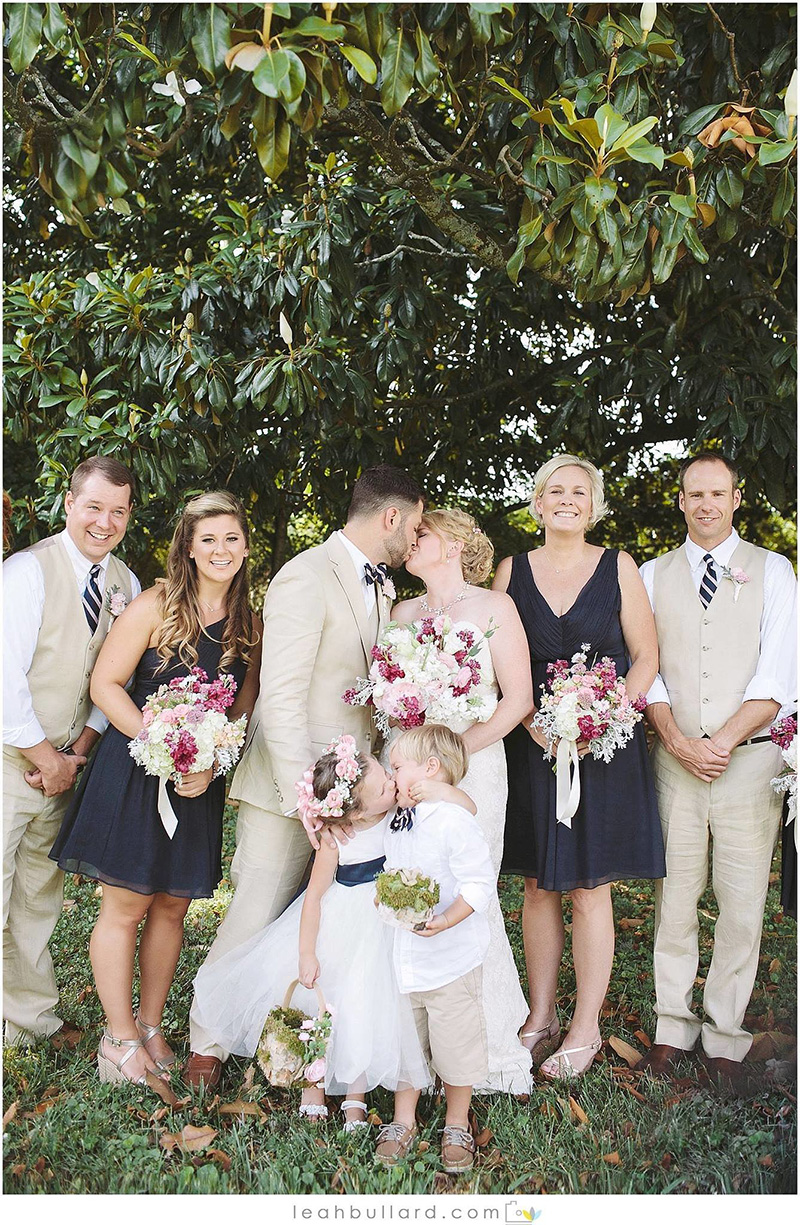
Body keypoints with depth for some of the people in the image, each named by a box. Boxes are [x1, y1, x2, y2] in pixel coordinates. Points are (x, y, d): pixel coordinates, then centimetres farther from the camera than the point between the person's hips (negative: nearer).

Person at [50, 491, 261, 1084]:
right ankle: (119, 1036, 20)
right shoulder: (156, 606, -9)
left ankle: (151, 1026, 30)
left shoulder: (250, 626, 4)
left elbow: (244, 709, 6)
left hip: (201, 785, 4)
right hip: (136, 772, -4)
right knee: (126, 906, 4)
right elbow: (105, 684, -11)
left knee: (171, 907, 13)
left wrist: (211, 764, -11)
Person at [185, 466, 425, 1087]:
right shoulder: (307, 578, -15)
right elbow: (281, 701, -20)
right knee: (257, 918, 3)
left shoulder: (382, 587, 13)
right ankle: (208, 1043, 24)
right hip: (292, 784, -7)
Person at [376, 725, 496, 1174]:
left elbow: (480, 884, -21)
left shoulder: (455, 821, -18)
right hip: (402, 963, 7)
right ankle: (403, 1121, 35)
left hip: (451, 962, -6)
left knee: (455, 1045, 8)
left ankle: (457, 1126, 29)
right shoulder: (396, 825, 7)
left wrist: (445, 921, -31)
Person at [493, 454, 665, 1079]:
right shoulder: (513, 570, 5)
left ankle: (586, 1026, 17)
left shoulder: (618, 568, 1)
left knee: (589, 886, 3)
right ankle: (541, 1016, 23)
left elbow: (646, 659, 1)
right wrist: (535, 724, -11)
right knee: (539, 884, 9)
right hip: (532, 745, 2)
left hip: (605, 746, -1)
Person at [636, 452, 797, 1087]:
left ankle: (725, 1034, 18)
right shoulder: (653, 575, 10)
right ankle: (674, 1026, 19)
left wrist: (723, 742, -12)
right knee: (674, 896, 6)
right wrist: (678, 740, -8)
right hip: (675, 758, 1)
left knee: (743, 903, 3)